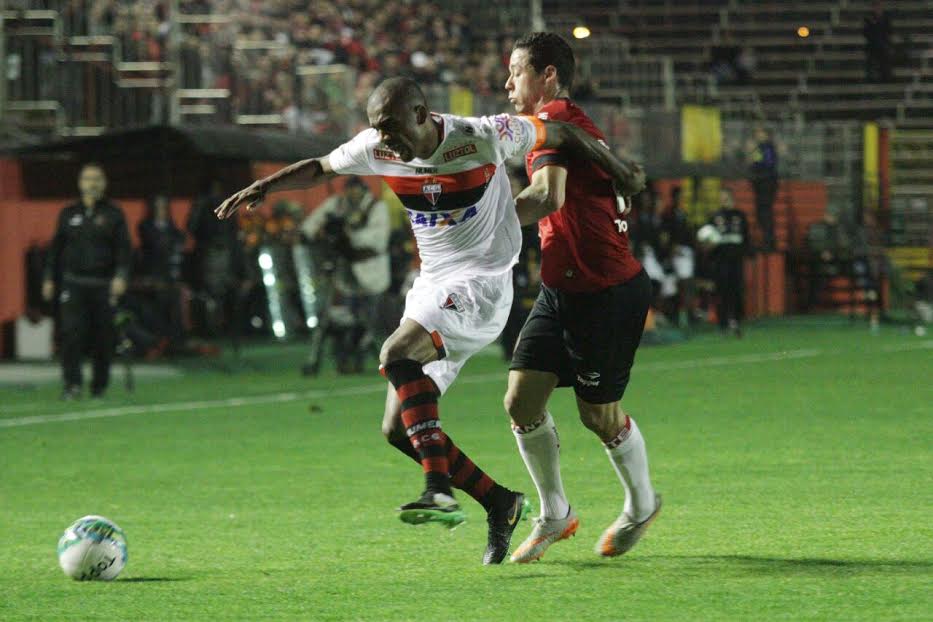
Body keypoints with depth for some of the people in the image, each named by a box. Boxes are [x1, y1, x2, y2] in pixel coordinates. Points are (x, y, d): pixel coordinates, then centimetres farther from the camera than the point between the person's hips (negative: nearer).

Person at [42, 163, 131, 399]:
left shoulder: (114, 215, 5)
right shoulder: (68, 214, 12)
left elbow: (123, 248, -1)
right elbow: (56, 247, 16)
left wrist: (121, 276, -14)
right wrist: (49, 278, 10)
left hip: (104, 285, -1)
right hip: (74, 283, 1)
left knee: (103, 337, 1)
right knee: (71, 331, -14)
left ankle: (99, 386, 13)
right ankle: (72, 384, -14)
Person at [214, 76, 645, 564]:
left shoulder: (483, 138, -16)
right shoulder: (377, 149, -1)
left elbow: (558, 134, -1)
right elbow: (319, 168, 16)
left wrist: (616, 169, 11)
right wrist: (262, 187, 1)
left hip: (480, 285, -7)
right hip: (433, 286, 7)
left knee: (397, 354, -32)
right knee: (398, 429, 0)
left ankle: (439, 490, -37)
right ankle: (500, 503, 13)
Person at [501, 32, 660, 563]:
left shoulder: (554, 121, -16)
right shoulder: (568, 123, 15)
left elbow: (548, 197, -32)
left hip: (607, 294, -9)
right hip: (562, 293, 9)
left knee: (599, 415, 5)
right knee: (522, 399, 0)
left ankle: (642, 505, 29)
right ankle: (555, 516, 14)